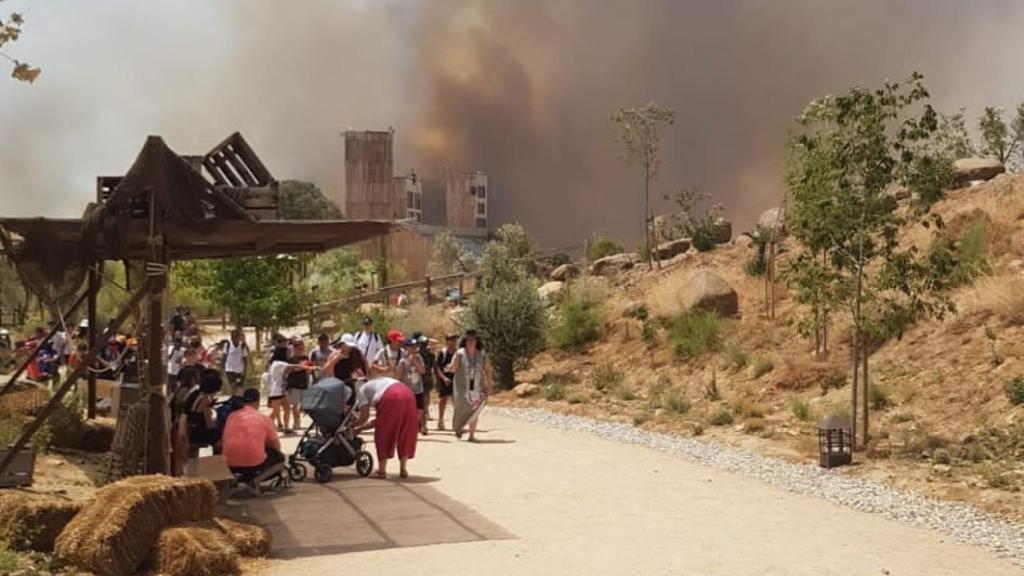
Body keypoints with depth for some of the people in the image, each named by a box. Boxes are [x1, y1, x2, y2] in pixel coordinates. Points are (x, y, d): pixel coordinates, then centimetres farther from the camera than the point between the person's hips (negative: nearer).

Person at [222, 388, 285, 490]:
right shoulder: (264, 419, 5)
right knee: (280, 457, 23)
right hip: (254, 464, -5)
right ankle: (257, 479, -2)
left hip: (231, 465, 5)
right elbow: (276, 446, 13)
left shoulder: (232, 416, 12)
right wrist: (264, 444, 38)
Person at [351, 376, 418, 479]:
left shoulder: (362, 390, 20)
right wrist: (361, 428, 41)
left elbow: (364, 417, 11)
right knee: (404, 433, 17)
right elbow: (379, 420, 35)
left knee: (383, 433, 6)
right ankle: (403, 469, 17)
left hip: (391, 398, -7)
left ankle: (381, 470, 9)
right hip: (408, 395, 7)